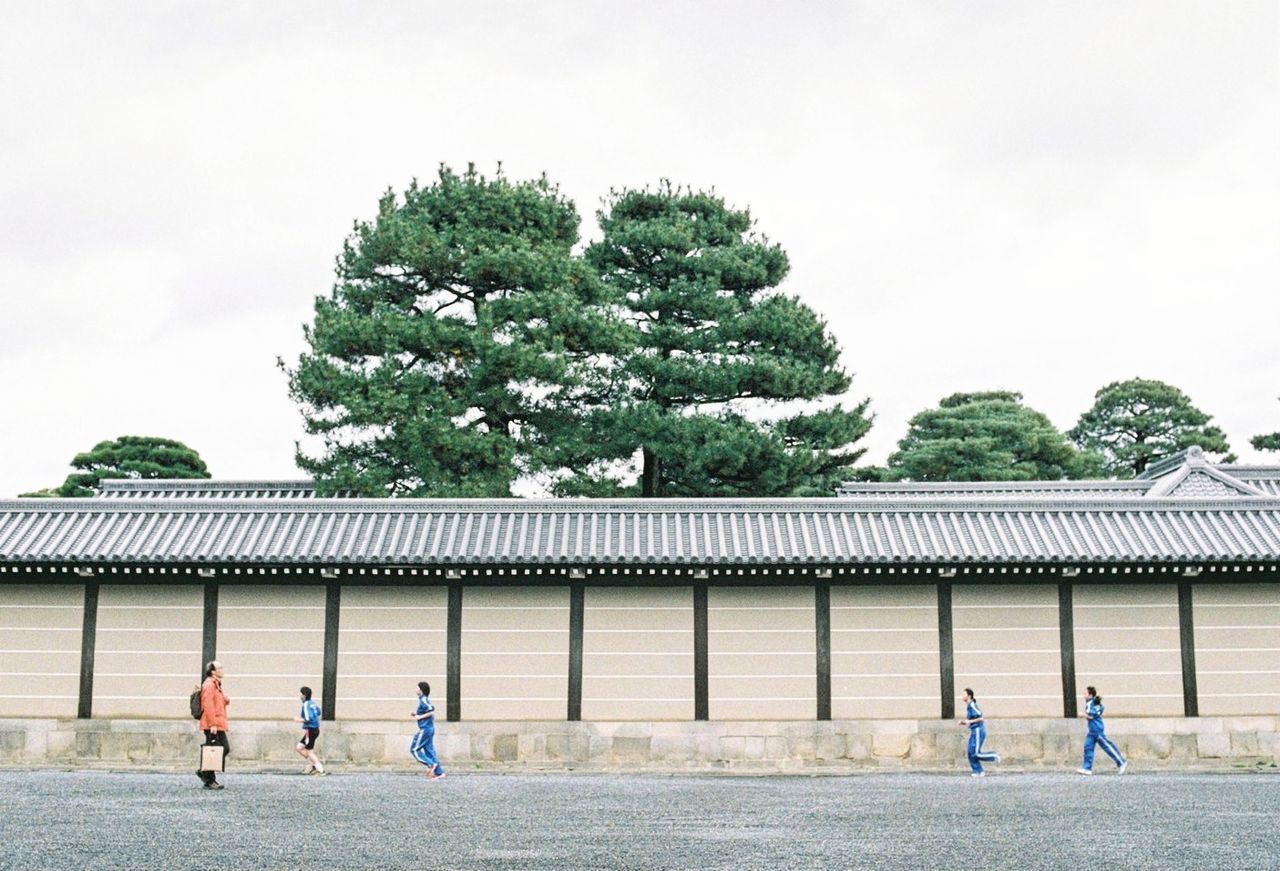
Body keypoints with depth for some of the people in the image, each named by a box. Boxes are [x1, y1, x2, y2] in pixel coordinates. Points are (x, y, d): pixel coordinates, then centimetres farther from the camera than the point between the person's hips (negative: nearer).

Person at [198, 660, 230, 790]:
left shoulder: (216, 685, 20)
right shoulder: (209, 685, -12)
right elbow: (208, 706, -18)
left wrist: (225, 700, 5)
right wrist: (213, 724, -22)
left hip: (218, 725, 10)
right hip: (212, 725, -10)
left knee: (225, 749, 10)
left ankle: (204, 772, 17)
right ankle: (209, 781, 1)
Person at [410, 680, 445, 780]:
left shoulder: (423, 700, -15)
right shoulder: (426, 700, 14)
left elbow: (432, 711, -27)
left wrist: (420, 717, -20)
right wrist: (417, 714, 14)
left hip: (425, 729, -10)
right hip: (430, 728, 10)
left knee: (414, 749, -2)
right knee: (429, 750, 9)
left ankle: (431, 764, -6)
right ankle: (439, 772, 8)